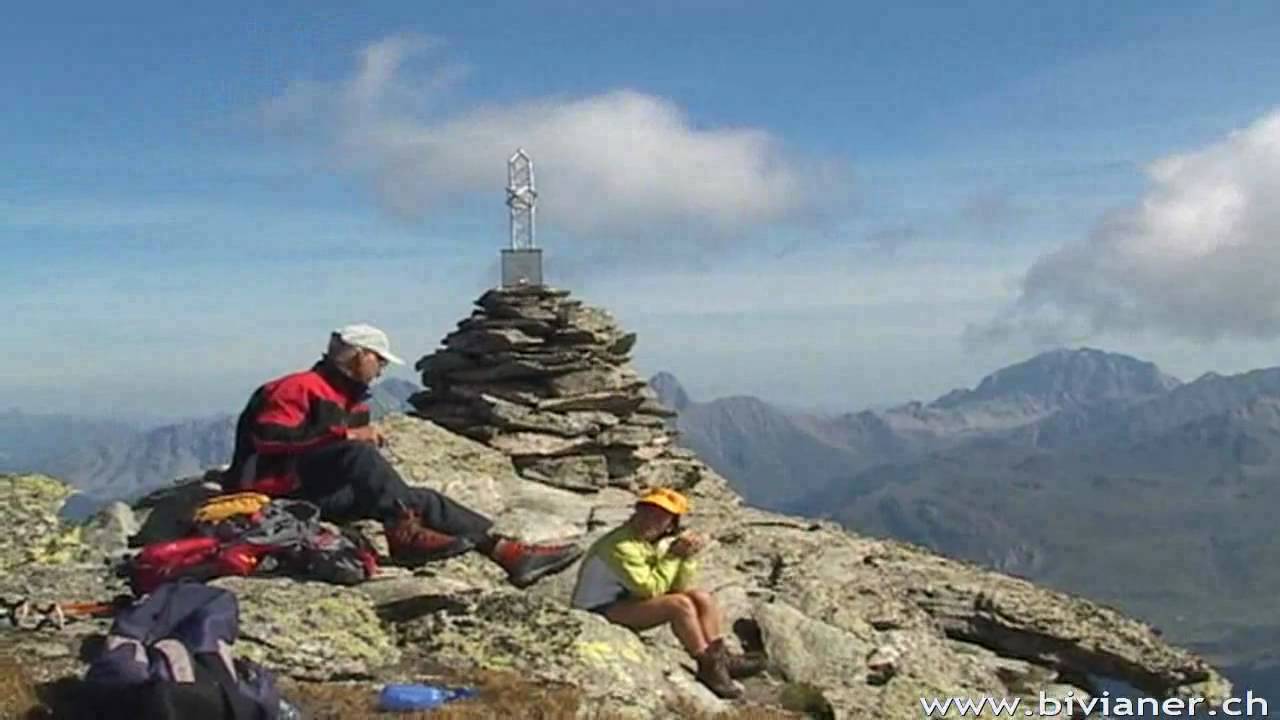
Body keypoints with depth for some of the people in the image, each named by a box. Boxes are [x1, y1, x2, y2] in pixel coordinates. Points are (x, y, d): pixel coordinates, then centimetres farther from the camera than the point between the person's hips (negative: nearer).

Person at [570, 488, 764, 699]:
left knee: (703, 598, 0)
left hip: (635, 599, 9)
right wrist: (672, 556, -21)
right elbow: (648, 589, -26)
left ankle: (720, 658, -1)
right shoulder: (621, 546, -24)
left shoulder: (663, 541, 2)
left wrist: (688, 556, -15)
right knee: (680, 604, -25)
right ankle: (709, 667, -13)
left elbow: (681, 587, 1)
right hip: (602, 609, -9)